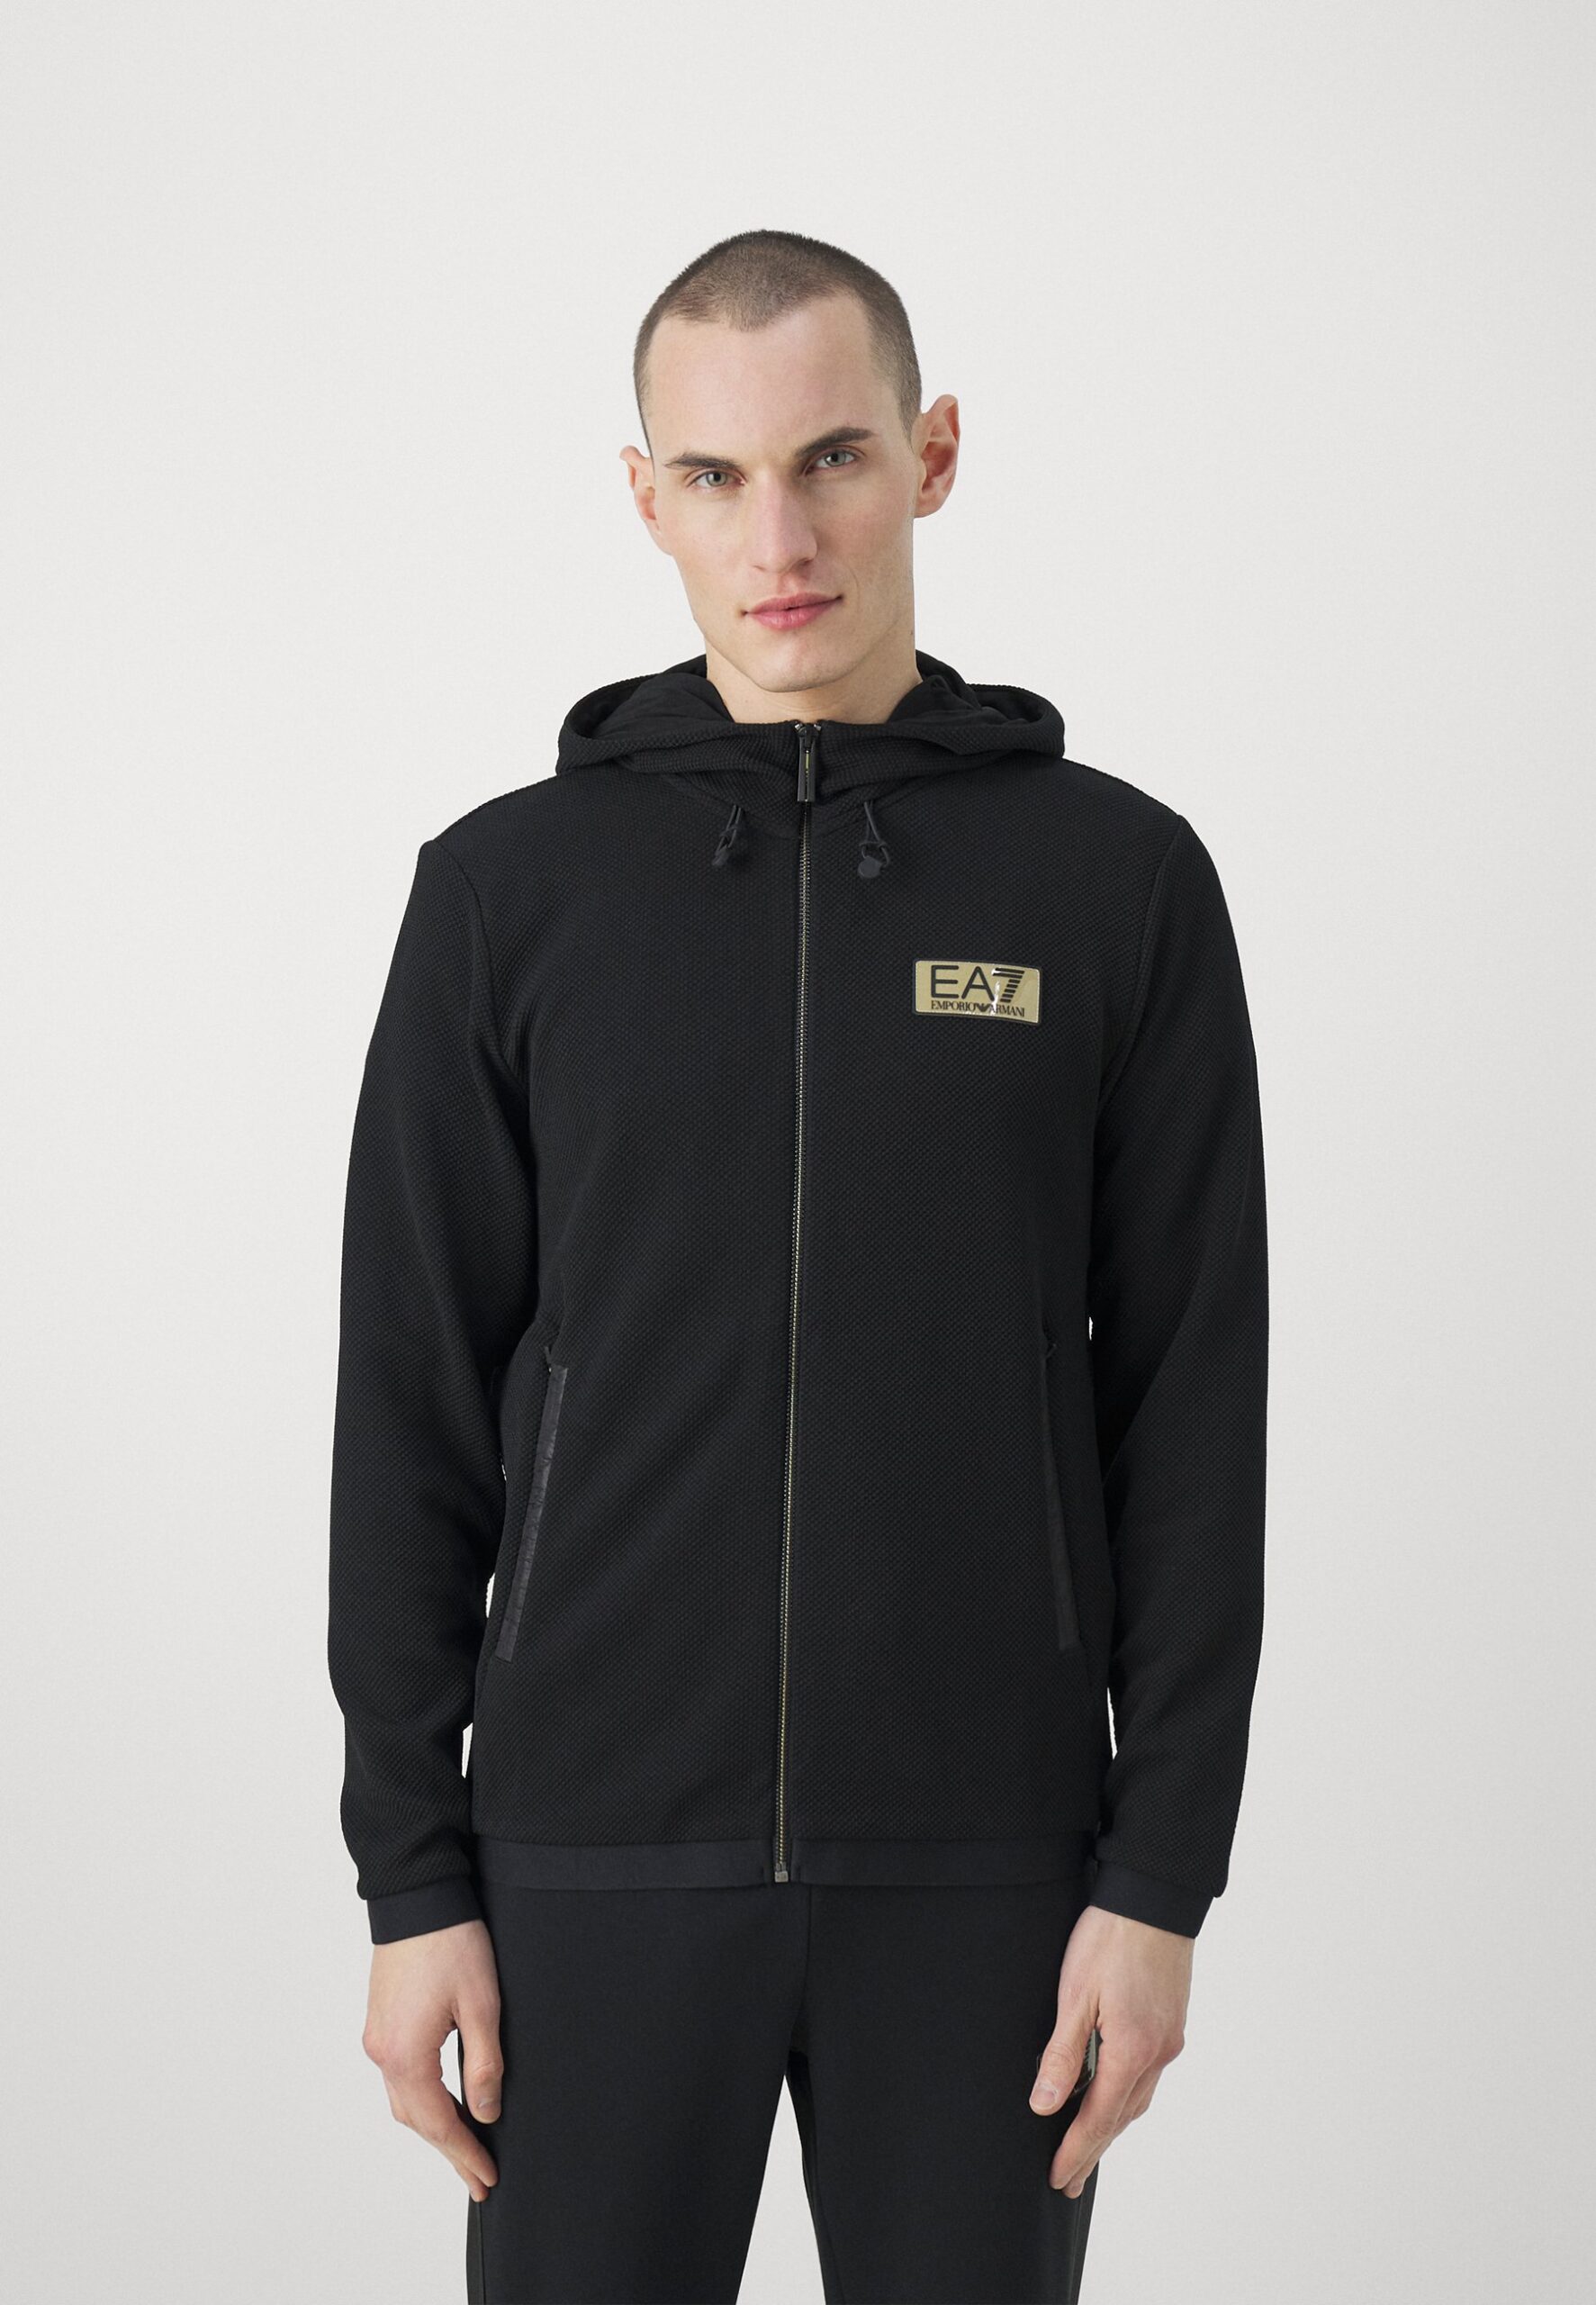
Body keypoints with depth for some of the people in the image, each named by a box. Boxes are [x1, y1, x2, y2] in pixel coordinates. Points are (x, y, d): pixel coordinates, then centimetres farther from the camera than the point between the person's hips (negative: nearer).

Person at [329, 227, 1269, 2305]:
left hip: (982, 1862, 0)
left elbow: (1194, 1410, 0)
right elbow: (415, 1411, 2)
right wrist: (411, 1875, -2)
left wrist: (1163, 1873, -5)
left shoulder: (1120, 878, 1)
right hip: (599, 1857, 0)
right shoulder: (511, 888, 2)